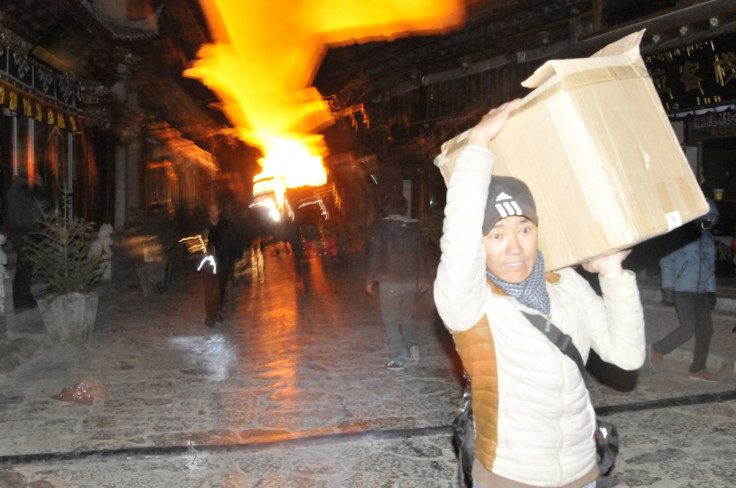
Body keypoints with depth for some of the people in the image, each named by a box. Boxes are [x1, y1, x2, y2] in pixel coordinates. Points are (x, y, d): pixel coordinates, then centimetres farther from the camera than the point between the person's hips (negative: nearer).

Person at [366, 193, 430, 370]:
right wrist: (423, 278, 20)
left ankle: (399, 357, 4)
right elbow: (421, 253, 10)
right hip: (410, 280, 4)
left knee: (391, 319, 4)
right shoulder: (415, 226, 5)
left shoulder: (382, 226, -6)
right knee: (407, 316, 20)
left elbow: (375, 254, -8)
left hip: (389, 281, -4)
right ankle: (413, 345, 2)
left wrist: (370, 279, 0)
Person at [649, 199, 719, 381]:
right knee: (687, 329, -12)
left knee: (706, 329, 4)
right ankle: (658, 349, 11)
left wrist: (711, 291, 16)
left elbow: (710, 266, 21)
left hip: (701, 292, 7)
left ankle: (698, 369, 15)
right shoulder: (681, 233, -6)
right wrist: (668, 287, -13)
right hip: (682, 291, -7)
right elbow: (666, 260, -7)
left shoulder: (708, 237, 14)